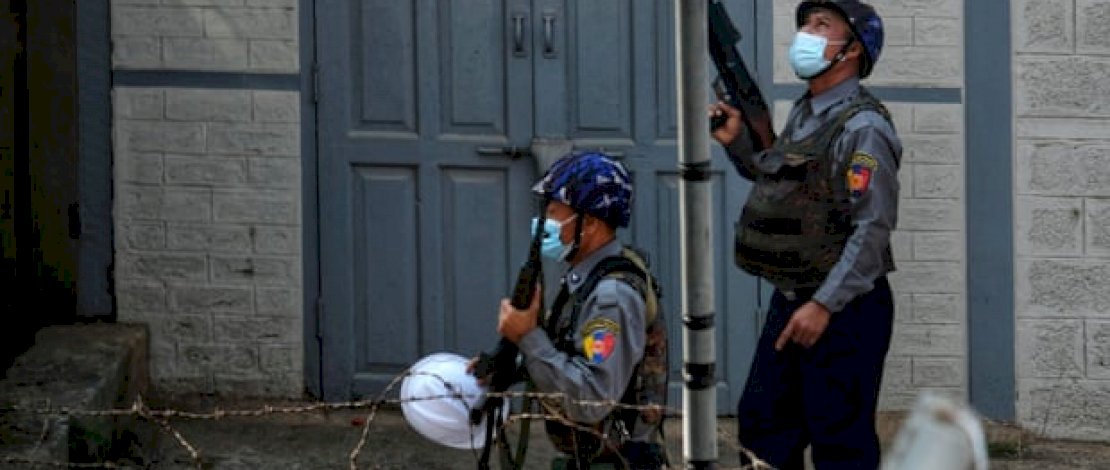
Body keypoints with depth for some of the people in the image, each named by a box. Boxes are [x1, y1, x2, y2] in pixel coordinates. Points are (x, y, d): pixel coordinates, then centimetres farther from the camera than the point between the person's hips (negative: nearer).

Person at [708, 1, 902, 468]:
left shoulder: (862, 128, -17)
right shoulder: (803, 114, 12)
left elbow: (873, 228, -22)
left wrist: (825, 305, -25)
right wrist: (736, 142, 12)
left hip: (843, 308, -9)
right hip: (790, 302, 9)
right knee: (762, 423, 14)